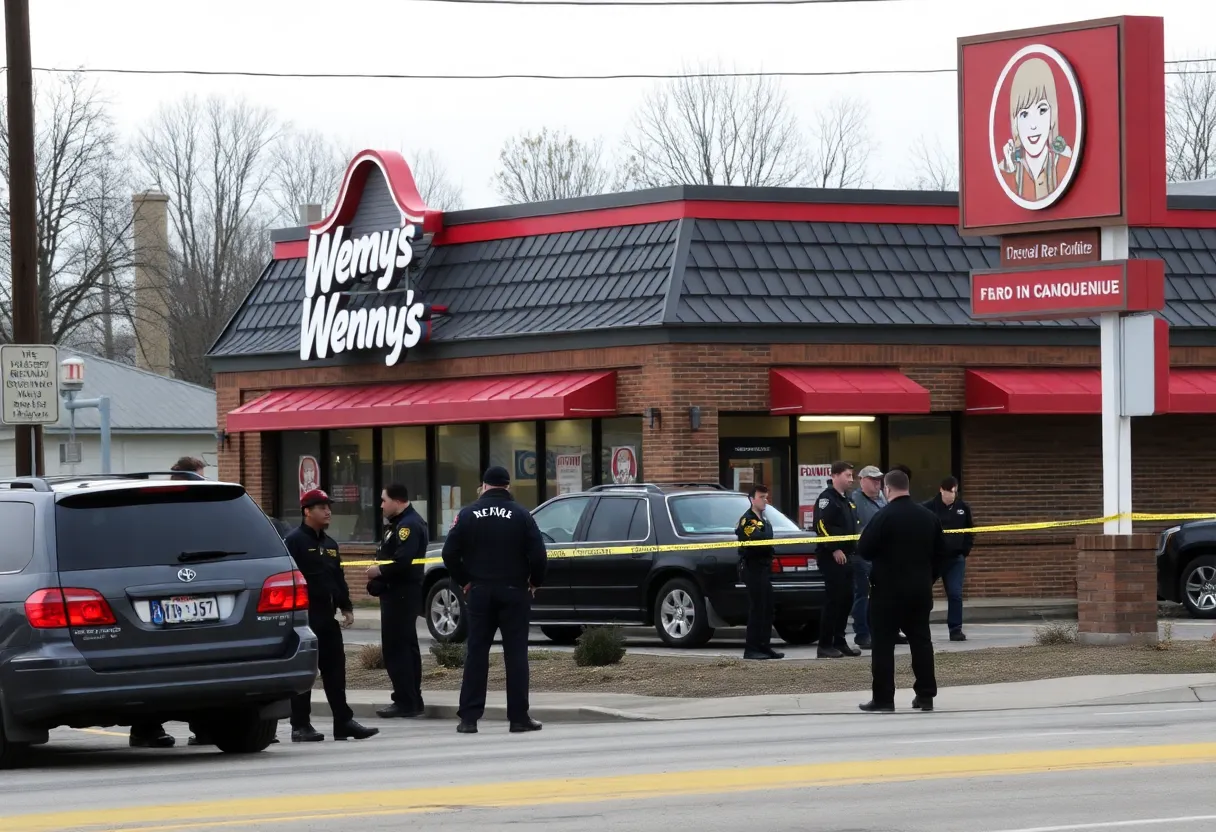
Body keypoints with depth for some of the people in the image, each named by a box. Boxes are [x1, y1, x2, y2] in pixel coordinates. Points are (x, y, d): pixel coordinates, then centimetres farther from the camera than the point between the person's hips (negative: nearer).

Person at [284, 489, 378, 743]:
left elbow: (339, 578, 22)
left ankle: (344, 722, 10)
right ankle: (300, 725, 0)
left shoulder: (329, 544, 18)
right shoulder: (295, 541, -8)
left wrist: (346, 607, 13)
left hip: (327, 616, 8)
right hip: (305, 616, -8)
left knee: (335, 668, 7)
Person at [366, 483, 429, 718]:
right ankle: (412, 701, 20)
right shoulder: (398, 524, 19)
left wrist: (379, 571, -14)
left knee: (396, 648, -10)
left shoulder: (408, 525, -16)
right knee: (406, 647, 14)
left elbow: (403, 561, -27)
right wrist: (378, 571, 3)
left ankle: (405, 703, -10)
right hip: (399, 592, 11)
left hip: (401, 593, -11)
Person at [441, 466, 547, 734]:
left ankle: (469, 717, 0)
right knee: (516, 654, 2)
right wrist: (534, 582, 5)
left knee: (476, 654, 4)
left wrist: (464, 581, 8)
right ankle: (519, 717, 0)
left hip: (480, 592, 1)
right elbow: (538, 555, -11)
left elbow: (450, 554, -5)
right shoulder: (520, 515, -5)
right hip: (514, 592, -1)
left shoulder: (468, 515, 0)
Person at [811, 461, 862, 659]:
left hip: (845, 556, 9)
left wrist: (852, 548, 14)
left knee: (846, 599, 10)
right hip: (830, 557, -9)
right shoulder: (827, 498, -10)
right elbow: (821, 526, -20)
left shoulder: (847, 501, 19)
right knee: (833, 600, -10)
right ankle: (825, 645, -7)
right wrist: (834, 549, -22)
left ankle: (839, 642, 16)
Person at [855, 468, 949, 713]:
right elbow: (940, 552, 11)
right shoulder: (928, 516, 6)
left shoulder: (885, 517, -14)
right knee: (921, 640, 11)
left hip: (888, 589, -6)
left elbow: (863, 550, -13)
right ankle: (926, 695, 11)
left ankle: (883, 697, -3)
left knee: (883, 643, -1)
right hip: (920, 590, 6)